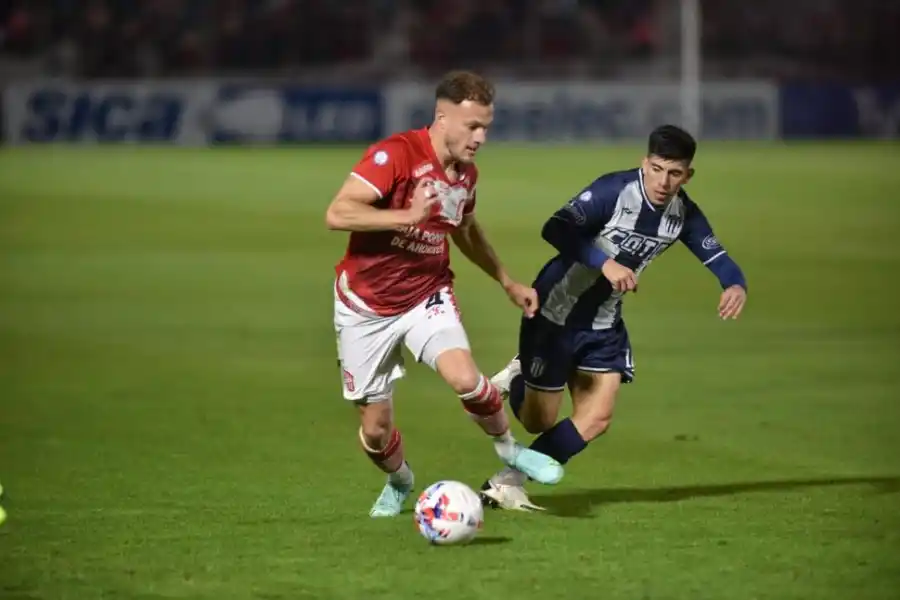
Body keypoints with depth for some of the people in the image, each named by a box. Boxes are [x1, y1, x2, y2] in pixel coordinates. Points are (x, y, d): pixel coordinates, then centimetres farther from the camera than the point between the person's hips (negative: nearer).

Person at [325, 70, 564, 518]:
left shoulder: (466, 173, 1)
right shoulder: (395, 154, -21)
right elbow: (337, 214, -29)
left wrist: (508, 283, 22)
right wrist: (407, 216, -36)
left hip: (427, 296, 3)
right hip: (366, 307, -3)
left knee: (464, 378, -26)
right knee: (375, 428, 3)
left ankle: (508, 448, 2)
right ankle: (399, 482, 38)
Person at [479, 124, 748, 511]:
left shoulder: (683, 213, -6)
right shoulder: (614, 191, -26)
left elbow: (715, 257, -2)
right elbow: (555, 230, -35)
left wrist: (735, 285, -25)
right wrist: (605, 263, -46)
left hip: (603, 322, 6)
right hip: (556, 312, -6)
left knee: (596, 418, -1)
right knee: (539, 422, 1)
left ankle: (508, 484, 9)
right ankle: (515, 382, 36)